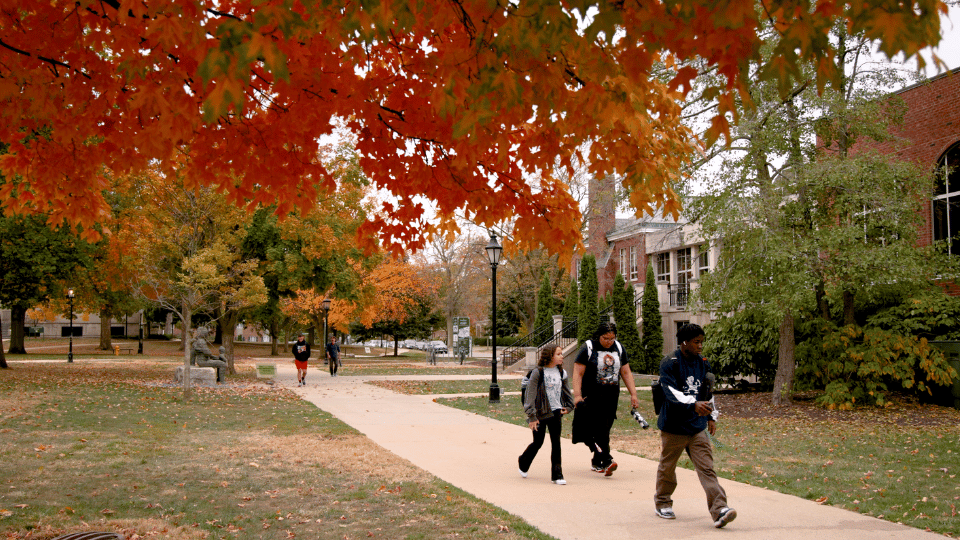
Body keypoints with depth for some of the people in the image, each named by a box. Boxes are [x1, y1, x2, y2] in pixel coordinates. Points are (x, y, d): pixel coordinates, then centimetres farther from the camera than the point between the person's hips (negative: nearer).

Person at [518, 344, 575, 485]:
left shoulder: (561, 373, 4)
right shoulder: (538, 373, -12)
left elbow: (566, 391, 19)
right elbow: (530, 395, -13)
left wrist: (568, 407, 11)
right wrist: (532, 416, -15)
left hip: (555, 412, 4)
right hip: (540, 413, -4)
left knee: (556, 443, 0)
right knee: (538, 442, 7)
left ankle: (557, 475, 5)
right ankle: (523, 463, 35)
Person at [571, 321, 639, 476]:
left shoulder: (619, 348, 9)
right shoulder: (588, 348, -7)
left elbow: (626, 373, 14)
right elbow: (578, 373, -9)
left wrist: (633, 394, 8)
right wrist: (577, 395, -18)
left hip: (612, 396, 5)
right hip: (592, 395, -5)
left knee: (605, 428, 7)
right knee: (598, 428, -13)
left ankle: (596, 462, 19)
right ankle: (607, 461, -18)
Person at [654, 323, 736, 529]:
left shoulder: (703, 364, 9)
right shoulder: (670, 364, -11)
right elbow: (671, 392, -24)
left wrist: (711, 417, 25)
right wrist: (694, 404, -37)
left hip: (697, 427, 4)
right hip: (673, 426, -4)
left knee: (707, 468, -6)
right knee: (667, 467, 11)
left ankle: (719, 510, -14)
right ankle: (663, 504, 31)